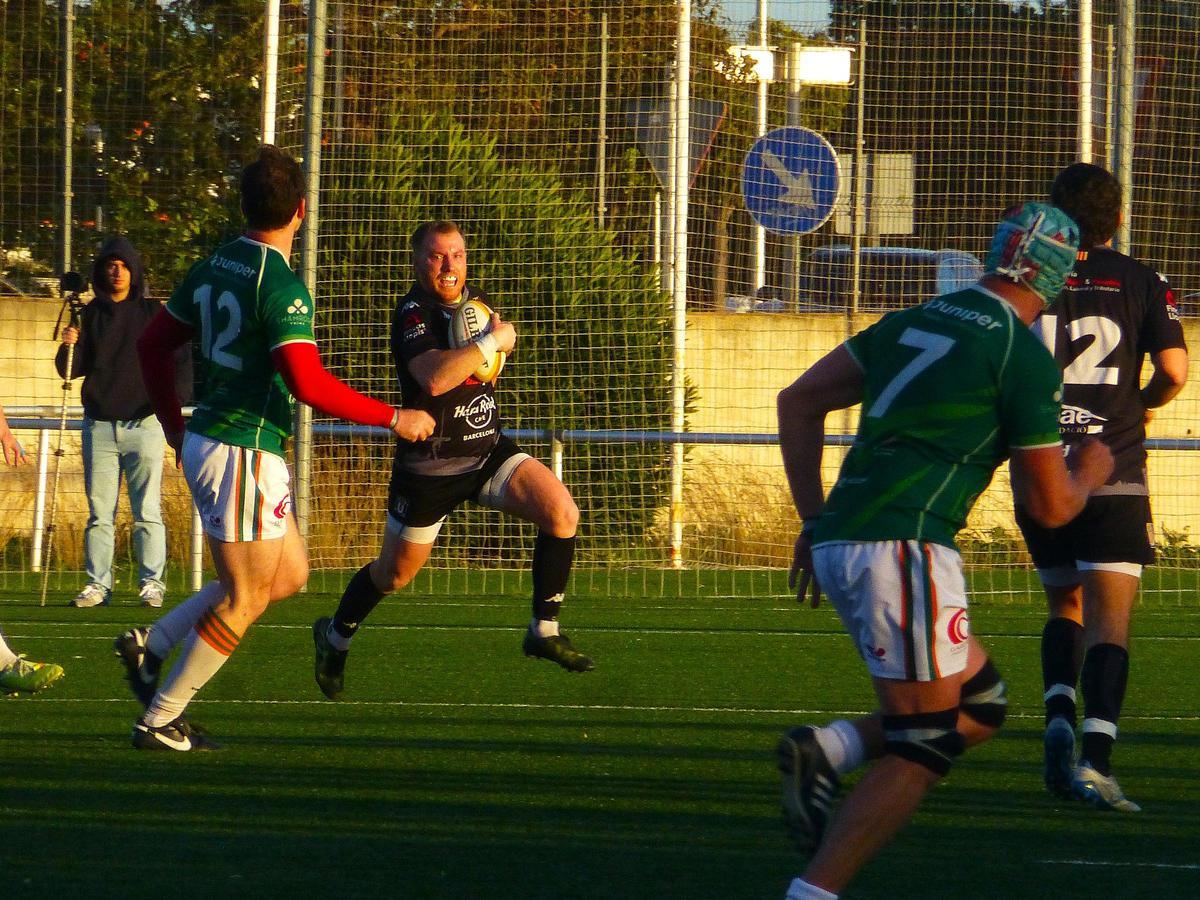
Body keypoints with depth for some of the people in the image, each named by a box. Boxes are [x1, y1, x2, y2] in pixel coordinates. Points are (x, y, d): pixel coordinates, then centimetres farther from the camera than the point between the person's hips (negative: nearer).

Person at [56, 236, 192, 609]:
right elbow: (73, 369, 7)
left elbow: (181, 360, 1)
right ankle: (97, 583, 3)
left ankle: (152, 582, -5)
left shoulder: (153, 313, 4)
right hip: (99, 426, 3)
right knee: (99, 512, 1)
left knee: (147, 511, -6)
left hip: (143, 423, -3)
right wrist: (68, 347, -14)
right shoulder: (91, 315, 10)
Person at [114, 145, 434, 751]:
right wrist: (395, 419, -18)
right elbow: (309, 384, -27)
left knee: (289, 574, 18)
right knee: (244, 599, 0)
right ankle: (160, 720, 2)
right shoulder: (280, 286, -19)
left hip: (204, 443, 9)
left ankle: (151, 644, 14)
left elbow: (153, 344, 17)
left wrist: (174, 425, 26)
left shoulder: (213, 268, 8)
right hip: (245, 455, -9)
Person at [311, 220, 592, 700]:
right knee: (396, 574, 9)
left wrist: (501, 343, 4)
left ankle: (543, 631, -4)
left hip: (487, 449, 6)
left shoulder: (475, 300, 5)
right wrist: (491, 340, -27)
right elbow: (434, 377, -36)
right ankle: (335, 636, 37)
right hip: (430, 463, -6)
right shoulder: (413, 312, -19)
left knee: (561, 512, -14)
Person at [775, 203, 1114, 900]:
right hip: (902, 550, -8)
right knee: (924, 749, -5)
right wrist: (1089, 473, 22)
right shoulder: (1024, 356, -4)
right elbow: (1051, 507, 0)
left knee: (981, 703, 17)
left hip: (838, 543, 8)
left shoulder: (917, 320, 18)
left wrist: (814, 519, 21)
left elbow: (799, 401, 19)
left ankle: (823, 752, 0)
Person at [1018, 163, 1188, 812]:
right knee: (1108, 619, -5)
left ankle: (1058, 717, -1)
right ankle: (1095, 758, -21)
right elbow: (1173, 370, -6)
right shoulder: (1142, 283, 2)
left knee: (1064, 604, 22)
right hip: (1114, 472, -2)